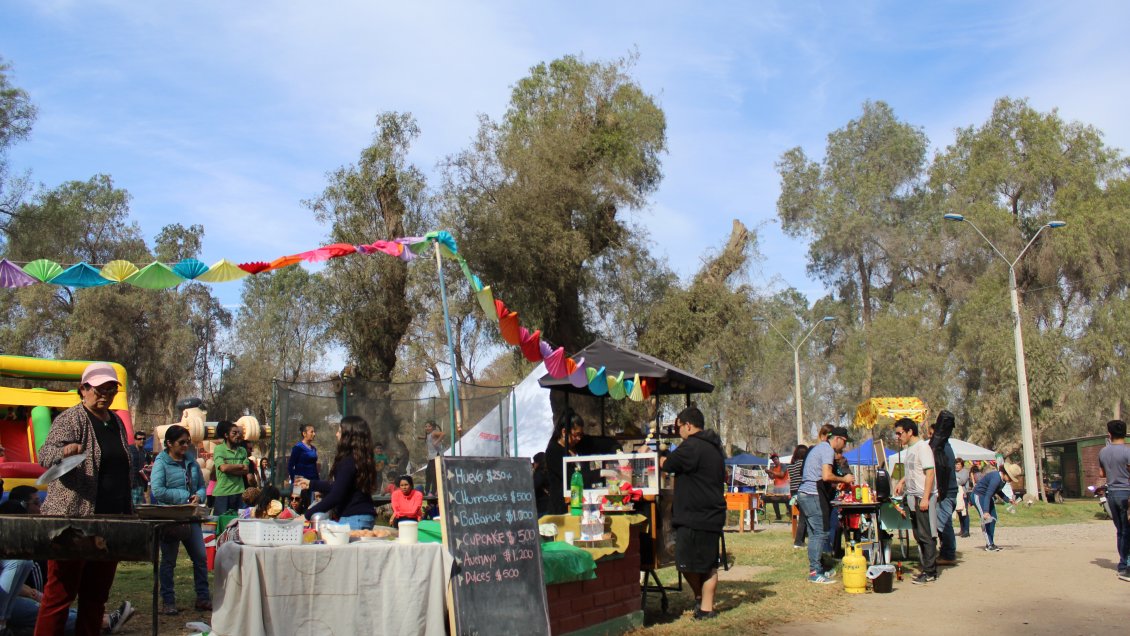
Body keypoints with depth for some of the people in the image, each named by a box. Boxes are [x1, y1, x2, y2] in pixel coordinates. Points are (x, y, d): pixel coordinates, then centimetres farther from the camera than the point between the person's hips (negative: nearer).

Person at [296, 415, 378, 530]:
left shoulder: (348, 461, -15)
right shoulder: (361, 459, 14)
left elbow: (336, 496, -19)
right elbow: (339, 487, 27)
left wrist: (308, 514, -15)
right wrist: (311, 484, 37)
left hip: (354, 518, -10)